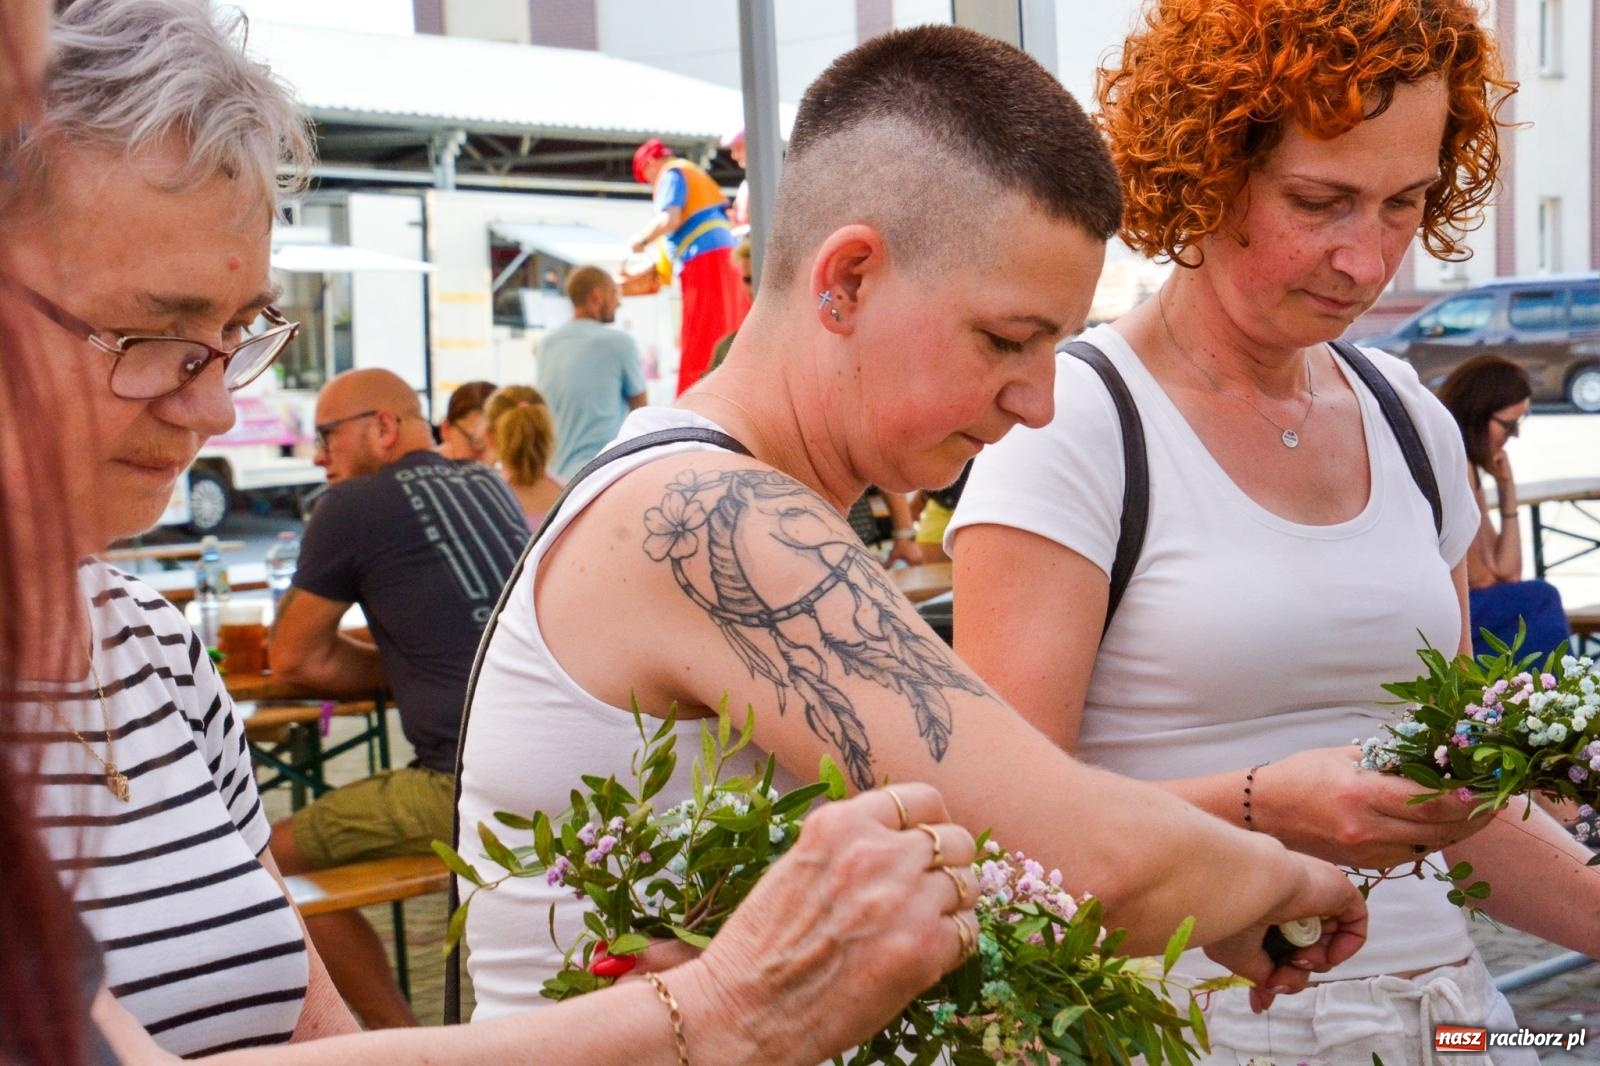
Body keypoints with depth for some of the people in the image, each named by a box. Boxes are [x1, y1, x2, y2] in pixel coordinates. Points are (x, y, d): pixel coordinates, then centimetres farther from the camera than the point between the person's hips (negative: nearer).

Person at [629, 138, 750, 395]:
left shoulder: (671, 174, 0)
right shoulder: (694, 173, 27)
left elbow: (669, 219, -16)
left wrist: (642, 240, 0)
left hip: (705, 259, -9)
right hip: (726, 253, 9)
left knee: (701, 345, -10)